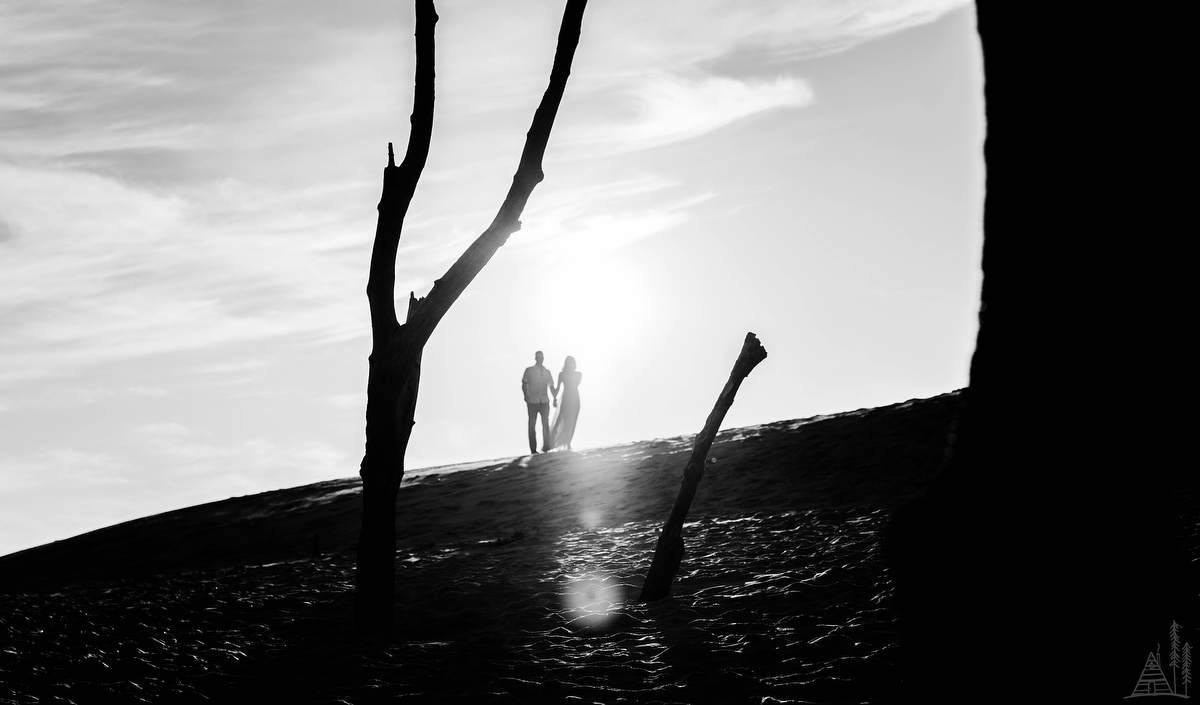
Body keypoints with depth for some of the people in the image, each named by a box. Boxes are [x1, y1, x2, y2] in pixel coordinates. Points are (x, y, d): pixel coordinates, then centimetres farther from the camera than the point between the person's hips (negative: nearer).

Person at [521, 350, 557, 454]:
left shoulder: (547, 372, 15)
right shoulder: (529, 370, 6)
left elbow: (551, 387, 14)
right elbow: (524, 385, 2)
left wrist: (555, 398, 0)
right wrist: (526, 396, -14)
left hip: (544, 401, 2)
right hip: (532, 402, -2)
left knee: (546, 424, -4)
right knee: (532, 424, 1)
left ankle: (546, 447, -1)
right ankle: (533, 449, 3)